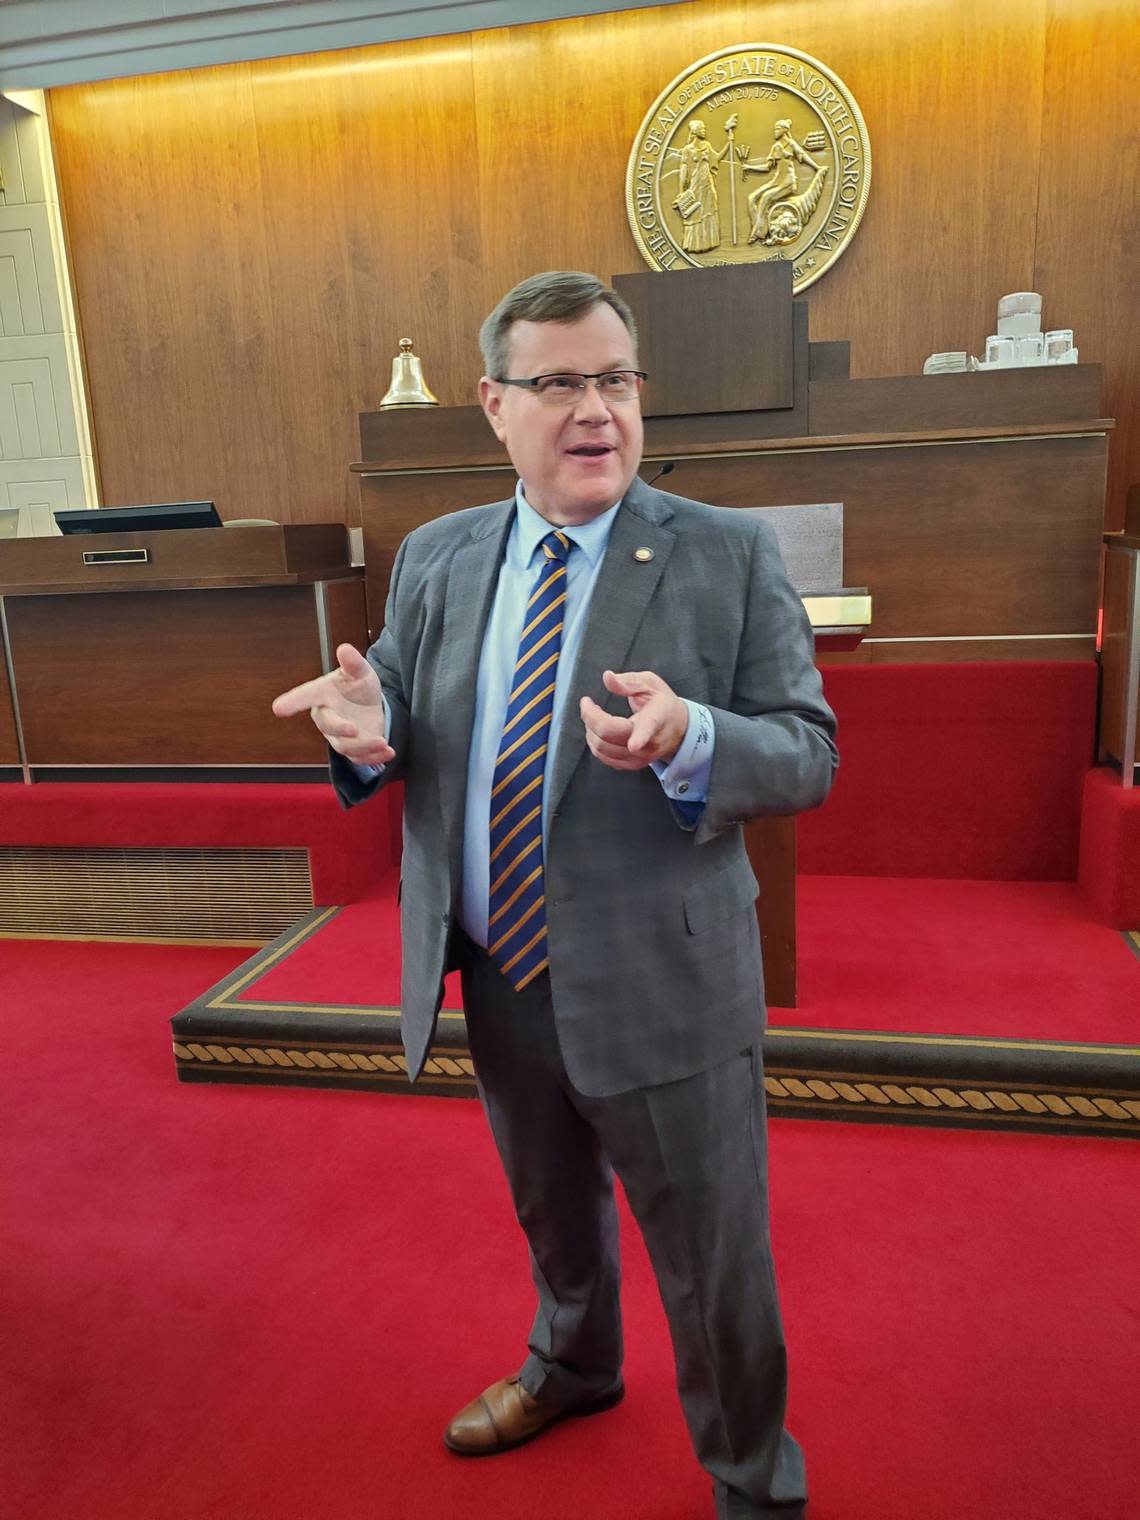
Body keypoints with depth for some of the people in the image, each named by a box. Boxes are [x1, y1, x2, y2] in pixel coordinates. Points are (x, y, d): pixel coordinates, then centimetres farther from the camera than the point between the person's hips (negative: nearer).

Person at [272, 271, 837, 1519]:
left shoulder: (728, 555, -9)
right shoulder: (435, 558, 2)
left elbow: (809, 753, -11)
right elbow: (401, 727, 7)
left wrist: (688, 739, -32)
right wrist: (367, 727, -17)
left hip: (656, 988, -4)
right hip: (496, 983, 5)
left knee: (715, 1267, 13)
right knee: (552, 1216, 29)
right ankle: (571, 1370, 61)